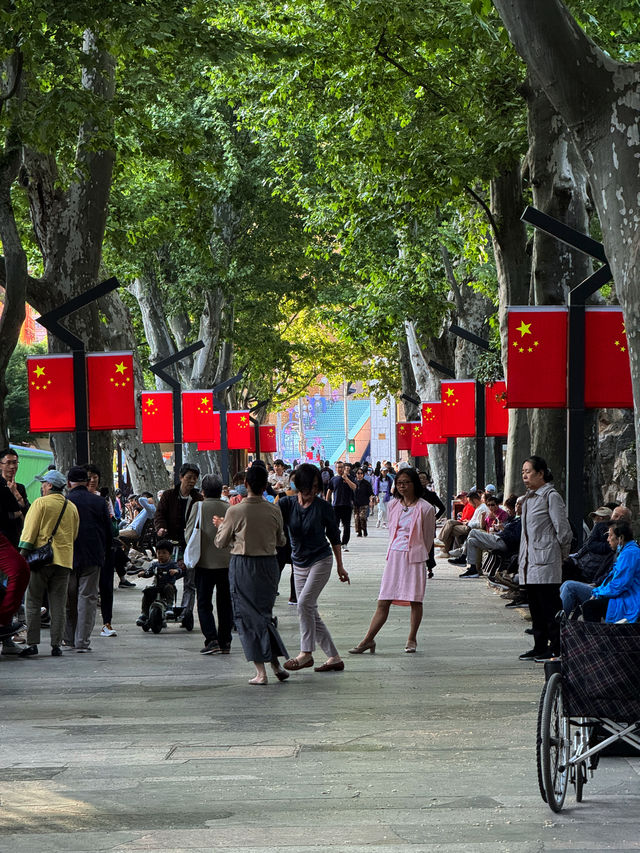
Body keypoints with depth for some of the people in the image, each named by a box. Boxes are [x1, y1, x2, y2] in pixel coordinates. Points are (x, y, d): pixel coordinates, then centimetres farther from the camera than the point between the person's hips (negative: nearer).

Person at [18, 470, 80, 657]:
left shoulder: (41, 503, -4)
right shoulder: (72, 508, 11)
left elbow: (30, 530, -8)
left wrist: (22, 554, -7)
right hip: (64, 560, 4)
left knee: (33, 603, 1)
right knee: (58, 605, 6)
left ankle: (32, 643, -4)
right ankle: (56, 645, 3)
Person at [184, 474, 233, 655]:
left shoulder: (199, 507, -9)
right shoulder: (229, 508, -1)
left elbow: (189, 534, -5)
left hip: (205, 562, -3)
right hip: (227, 562, 3)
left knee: (204, 604, 3)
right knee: (225, 603, 11)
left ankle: (211, 640, -10)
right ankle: (225, 642, 11)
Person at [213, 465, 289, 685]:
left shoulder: (235, 512, -12)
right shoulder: (274, 511, -3)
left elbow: (221, 543, 0)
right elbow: (281, 541, 11)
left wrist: (221, 525, 19)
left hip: (243, 566, -3)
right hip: (269, 564, 3)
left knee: (248, 617, 4)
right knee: (264, 613, 18)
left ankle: (261, 672, 0)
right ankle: (276, 664, 11)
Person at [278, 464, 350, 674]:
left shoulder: (323, 507, -8)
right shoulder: (287, 504, -2)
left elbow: (334, 537, 3)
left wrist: (340, 567, 9)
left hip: (321, 560, -5)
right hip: (299, 563, 5)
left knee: (304, 603, -20)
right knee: (311, 613, 4)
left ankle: (306, 653, -13)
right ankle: (334, 657, 10)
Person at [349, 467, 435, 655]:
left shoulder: (425, 508, -5)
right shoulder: (393, 505, 9)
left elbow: (428, 538, 3)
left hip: (414, 558, -3)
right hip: (394, 555, 3)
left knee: (415, 600, 2)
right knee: (383, 602, 1)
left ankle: (412, 639, 15)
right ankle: (368, 640, 0)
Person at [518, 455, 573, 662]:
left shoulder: (551, 496, -10)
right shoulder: (528, 498, 16)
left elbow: (563, 531, -11)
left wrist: (561, 555, -1)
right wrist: (522, 558, 19)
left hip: (546, 561, -9)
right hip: (529, 560, 9)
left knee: (549, 606, -6)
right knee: (535, 606, 11)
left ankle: (556, 648, -2)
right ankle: (540, 647, 17)